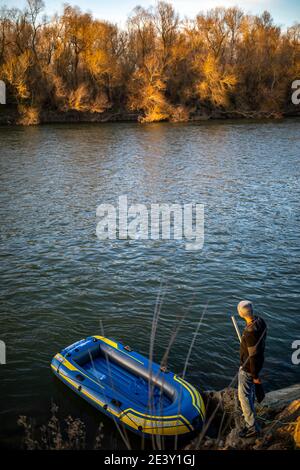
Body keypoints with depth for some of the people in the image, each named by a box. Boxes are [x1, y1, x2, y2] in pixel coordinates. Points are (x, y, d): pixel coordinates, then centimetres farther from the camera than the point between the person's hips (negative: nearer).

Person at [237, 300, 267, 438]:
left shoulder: (250, 332, -37)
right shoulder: (260, 321, -9)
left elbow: (253, 355, -29)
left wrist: (255, 375, -17)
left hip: (248, 367, -9)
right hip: (258, 362, 9)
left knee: (244, 395, 5)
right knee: (250, 389, 29)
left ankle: (252, 427, 15)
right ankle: (249, 412, 52)